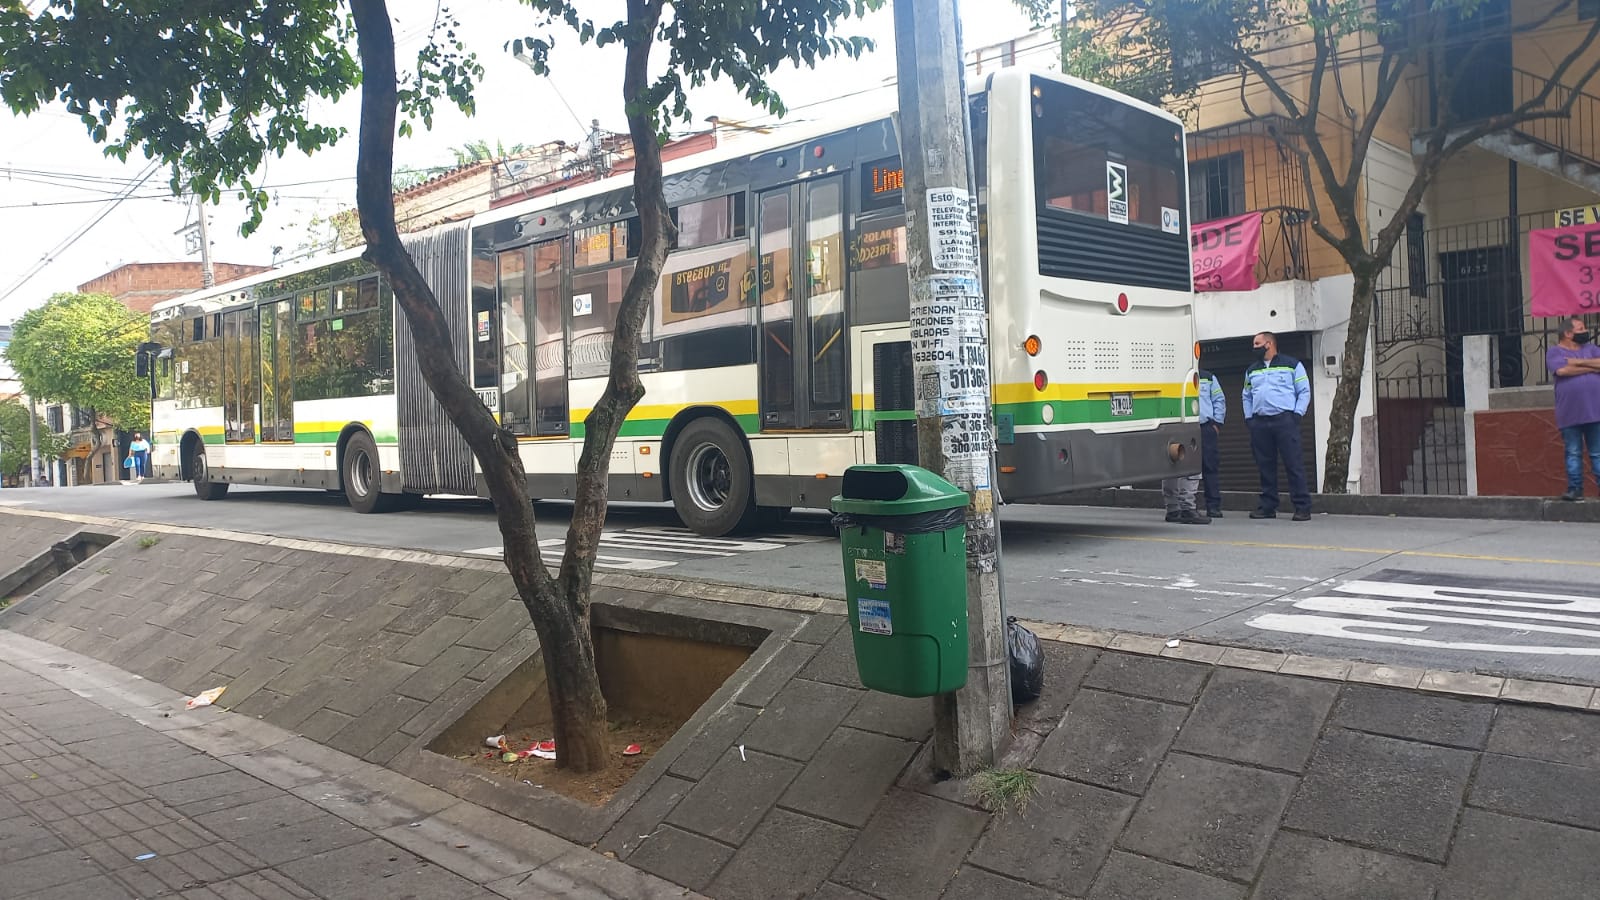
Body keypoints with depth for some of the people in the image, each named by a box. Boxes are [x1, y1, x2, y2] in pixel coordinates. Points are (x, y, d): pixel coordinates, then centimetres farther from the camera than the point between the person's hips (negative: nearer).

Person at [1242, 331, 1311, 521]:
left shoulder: (1292, 364, 5)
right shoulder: (1251, 370, 20)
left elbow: (1304, 391, 3)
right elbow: (1246, 396, 23)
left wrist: (1297, 413, -6)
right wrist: (1248, 417, 10)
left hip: (1285, 420, -5)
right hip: (1259, 423, 5)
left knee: (1294, 464, -7)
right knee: (1265, 466, 5)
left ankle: (1302, 507, -6)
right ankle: (1268, 507, 11)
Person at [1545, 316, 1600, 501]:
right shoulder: (1555, 352, 2)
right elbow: (1562, 370, -16)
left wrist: (1579, 362, -9)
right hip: (1570, 414, -3)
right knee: (1573, 453, 1)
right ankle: (1575, 489, 5)